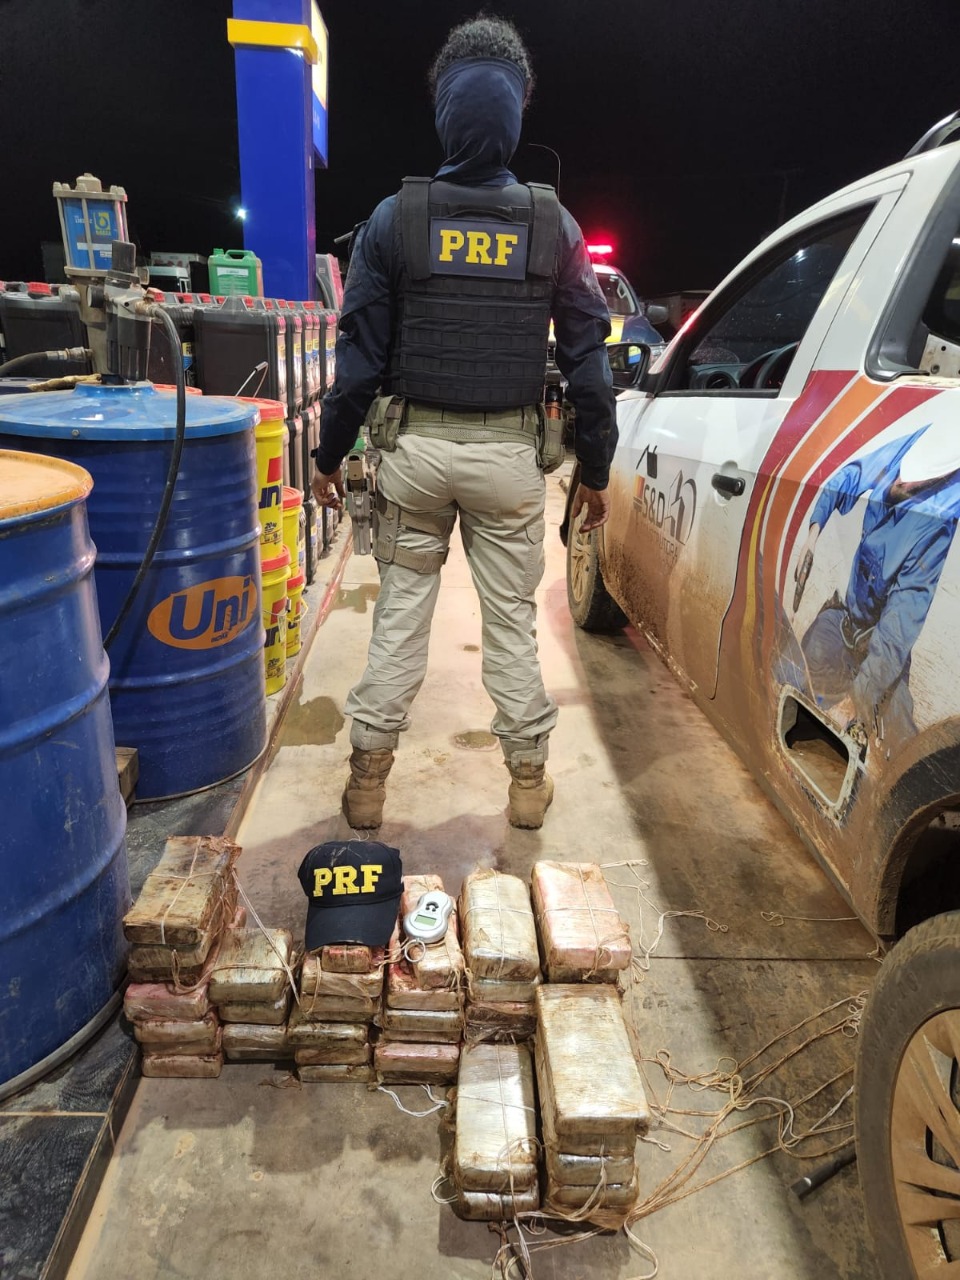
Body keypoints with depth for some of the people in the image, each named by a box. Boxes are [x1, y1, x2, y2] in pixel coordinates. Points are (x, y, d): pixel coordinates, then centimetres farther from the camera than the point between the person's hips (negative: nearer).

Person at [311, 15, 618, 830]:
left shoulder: (396, 218, -1)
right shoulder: (553, 225, 2)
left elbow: (360, 350, -2)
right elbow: (587, 357, 2)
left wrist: (331, 454, 6)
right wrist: (595, 469, 9)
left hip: (415, 445, 0)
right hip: (507, 453, 1)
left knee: (400, 613, 10)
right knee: (512, 620, 9)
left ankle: (369, 777, 18)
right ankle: (528, 780, 21)